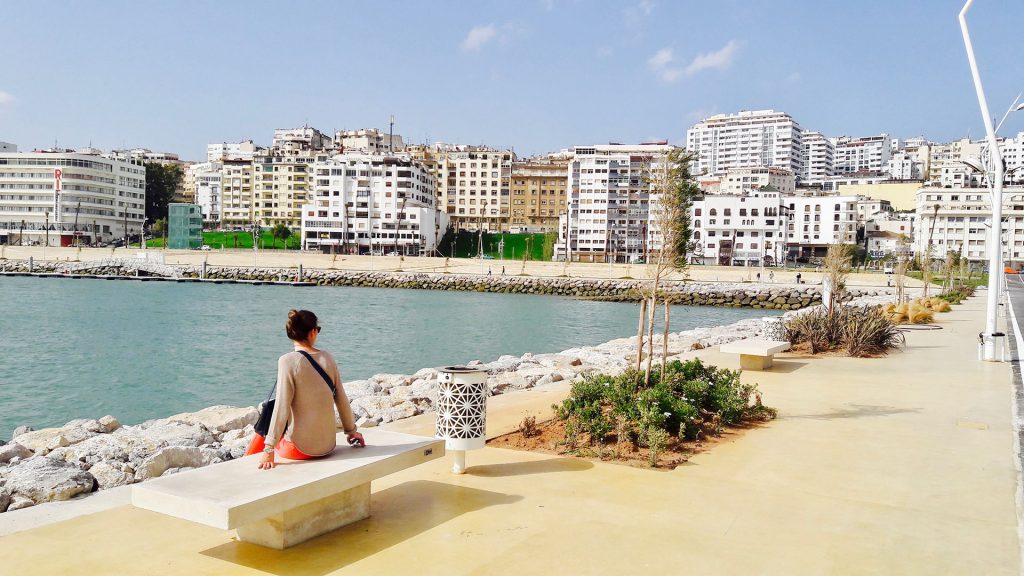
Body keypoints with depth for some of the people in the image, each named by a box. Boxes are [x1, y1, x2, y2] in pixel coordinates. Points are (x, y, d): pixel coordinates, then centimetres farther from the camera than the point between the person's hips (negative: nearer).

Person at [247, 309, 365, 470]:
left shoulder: (288, 361, -14)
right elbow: (341, 399, 6)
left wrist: (269, 449, -13)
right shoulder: (327, 357, 0)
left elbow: (281, 408, -17)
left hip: (299, 448, -5)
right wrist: (351, 430, 19)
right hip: (328, 444, 5)